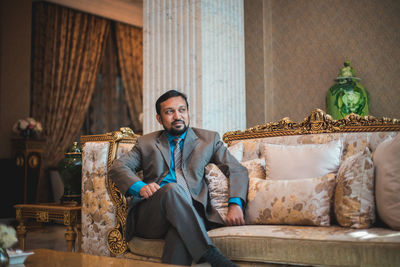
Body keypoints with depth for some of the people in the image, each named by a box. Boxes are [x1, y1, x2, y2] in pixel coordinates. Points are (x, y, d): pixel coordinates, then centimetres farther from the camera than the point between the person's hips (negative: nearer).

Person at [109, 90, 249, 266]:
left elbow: (238, 170, 14)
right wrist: (139, 186, -12)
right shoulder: (146, 143, 22)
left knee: (182, 230, -38)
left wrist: (235, 204, -6)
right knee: (172, 189, -34)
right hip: (149, 217, 1)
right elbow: (117, 167, 10)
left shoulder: (209, 139, 20)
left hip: (189, 213, 0)